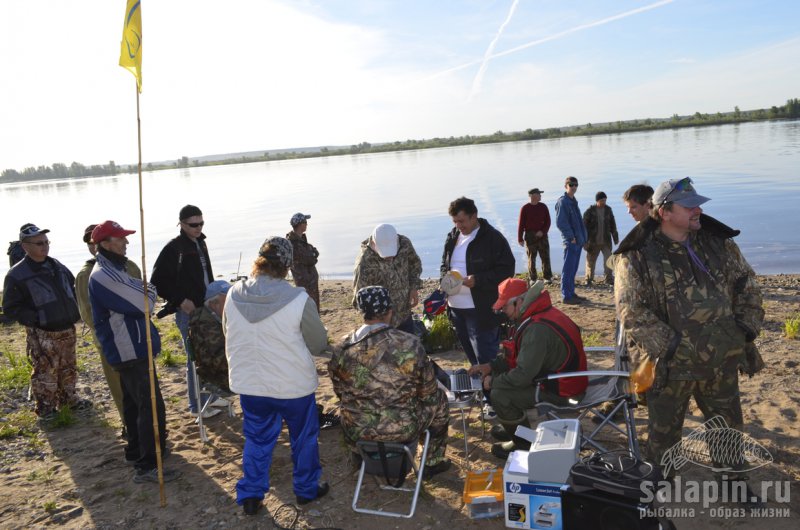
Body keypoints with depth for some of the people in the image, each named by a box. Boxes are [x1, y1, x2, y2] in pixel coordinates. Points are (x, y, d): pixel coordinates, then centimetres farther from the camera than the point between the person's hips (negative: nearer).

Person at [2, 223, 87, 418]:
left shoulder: (58, 267, 8)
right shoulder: (17, 275, -11)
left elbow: (73, 290, 22)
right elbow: (10, 308, -10)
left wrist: (75, 313, 10)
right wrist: (36, 319, -19)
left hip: (67, 330, 6)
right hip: (42, 335, -6)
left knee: (68, 369, 17)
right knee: (45, 373, -1)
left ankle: (68, 398, 33)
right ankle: (45, 407, 16)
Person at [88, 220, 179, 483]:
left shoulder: (112, 270, 12)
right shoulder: (105, 275, -22)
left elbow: (132, 304, 19)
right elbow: (144, 304, -22)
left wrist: (142, 293, -1)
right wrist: (150, 291, -3)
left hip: (130, 349, 11)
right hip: (131, 351, -11)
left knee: (134, 402, 20)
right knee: (151, 406, -9)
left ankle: (137, 451, 34)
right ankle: (147, 466, -3)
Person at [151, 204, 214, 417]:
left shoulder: (200, 243, 10)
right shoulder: (173, 248, -13)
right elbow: (158, 281, -13)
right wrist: (180, 300, -16)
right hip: (188, 311, -8)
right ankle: (197, 405, 12)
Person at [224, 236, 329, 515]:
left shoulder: (233, 296, -10)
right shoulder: (299, 300, -23)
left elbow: (230, 336, 6)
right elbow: (319, 343, -10)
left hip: (248, 384, 3)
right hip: (294, 385, -3)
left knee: (256, 440, 22)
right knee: (303, 438, 19)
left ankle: (250, 496, 29)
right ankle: (306, 489, 36)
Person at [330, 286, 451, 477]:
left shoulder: (341, 350, -12)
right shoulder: (410, 344, -19)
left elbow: (340, 393, 4)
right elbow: (427, 391, -6)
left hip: (356, 430, 3)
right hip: (403, 430, -2)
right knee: (438, 399, 24)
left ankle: (357, 458, 54)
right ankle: (433, 462, 35)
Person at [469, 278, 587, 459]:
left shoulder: (537, 329, -29)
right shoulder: (539, 315, 3)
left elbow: (523, 375, -28)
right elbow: (514, 356, 15)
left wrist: (493, 382, -13)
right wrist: (491, 366, 5)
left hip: (562, 393, -10)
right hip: (558, 377, 10)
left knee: (500, 395, -18)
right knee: (500, 373, 13)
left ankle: (524, 442, 4)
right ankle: (513, 428, 25)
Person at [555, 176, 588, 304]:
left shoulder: (573, 201, 17)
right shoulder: (562, 202, -10)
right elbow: (560, 222, -18)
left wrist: (583, 238, 15)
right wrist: (571, 237, -18)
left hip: (578, 240, 9)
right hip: (570, 241, -9)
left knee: (573, 269, 13)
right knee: (568, 269, -6)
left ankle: (571, 293, 21)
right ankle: (566, 296, -2)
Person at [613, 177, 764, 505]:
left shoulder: (719, 243, 2)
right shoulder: (637, 257, -14)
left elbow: (746, 285, 11)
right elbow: (631, 311, -18)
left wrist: (748, 326, 1)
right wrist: (667, 347, -22)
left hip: (722, 362, 5)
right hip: (670, 366, -4)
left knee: (728, 428, 22)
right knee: (664, 433, 13)